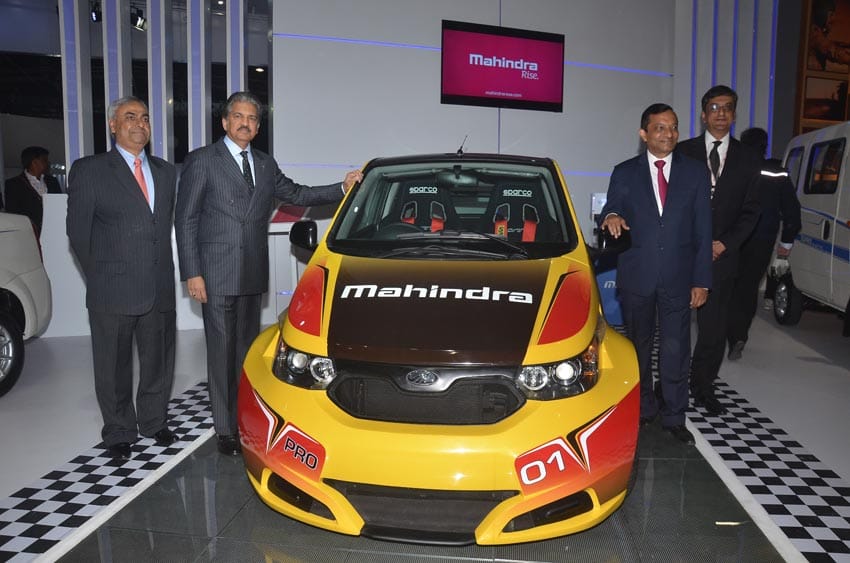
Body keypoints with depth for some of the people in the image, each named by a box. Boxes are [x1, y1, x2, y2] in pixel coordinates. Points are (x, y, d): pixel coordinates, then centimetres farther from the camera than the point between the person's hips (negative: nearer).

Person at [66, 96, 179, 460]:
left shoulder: (166, 172, 12)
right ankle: (119, 433, 25)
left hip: (160, 290, 4)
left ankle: (154, 422, 33)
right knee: (114, 368, 8)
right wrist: (100, 277, 1)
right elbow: (78, 232, -1)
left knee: (159, 362, 15)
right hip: (112, 293, -4)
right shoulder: (88, 170, -2)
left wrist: (163, 272, 8)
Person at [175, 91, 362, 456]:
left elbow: (297, 194, 20)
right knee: (222, 351, 0)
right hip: (216, 275, -5)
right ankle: (226, 430, 9)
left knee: (247, 348, 13)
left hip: (253, 275, 6)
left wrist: (342, 189, 8)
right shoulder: (202, 161, -3)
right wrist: (192, 273, -11)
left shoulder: (266, 165, 14)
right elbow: (185, 220, -5)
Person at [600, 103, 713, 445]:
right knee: (638, 349, 12)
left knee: (675, 351, 3)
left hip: (678, 279, 0)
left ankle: (674, 418, 18)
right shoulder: (624, 173, 4)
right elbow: (611, 212, 4)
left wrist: (701, 281, -1)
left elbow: (703, 231, 3)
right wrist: (611, 218, -23)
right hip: (636, 277, 0)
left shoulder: (695, 173, 5)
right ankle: (643, 411, 27)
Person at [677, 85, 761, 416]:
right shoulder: (683, 152, 4)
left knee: (713, 327, 5)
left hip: (722, 255, 2)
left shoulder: (748, 159, 10)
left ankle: (703, 388, 19)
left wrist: (725, 244, -6)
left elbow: (750, 211, 8)